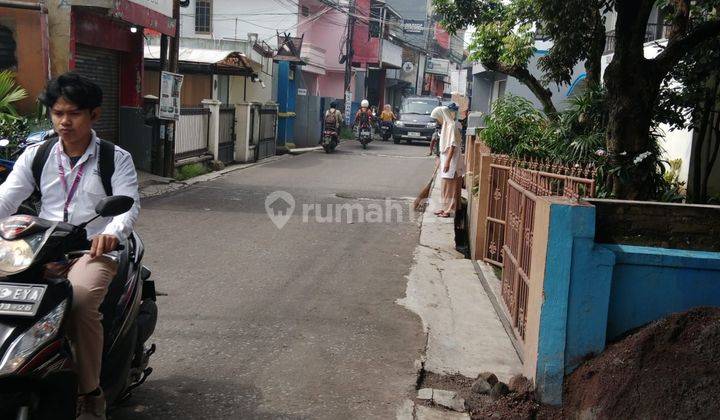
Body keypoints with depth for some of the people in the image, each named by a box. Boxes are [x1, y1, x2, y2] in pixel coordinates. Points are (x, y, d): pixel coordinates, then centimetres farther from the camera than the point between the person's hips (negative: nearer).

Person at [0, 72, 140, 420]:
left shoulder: (117, 159, 4)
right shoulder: (36, 156, 13)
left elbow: (129, 203, -10)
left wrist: (112, 232, -33)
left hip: (95, 250, -4)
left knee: (81, 299, -34)